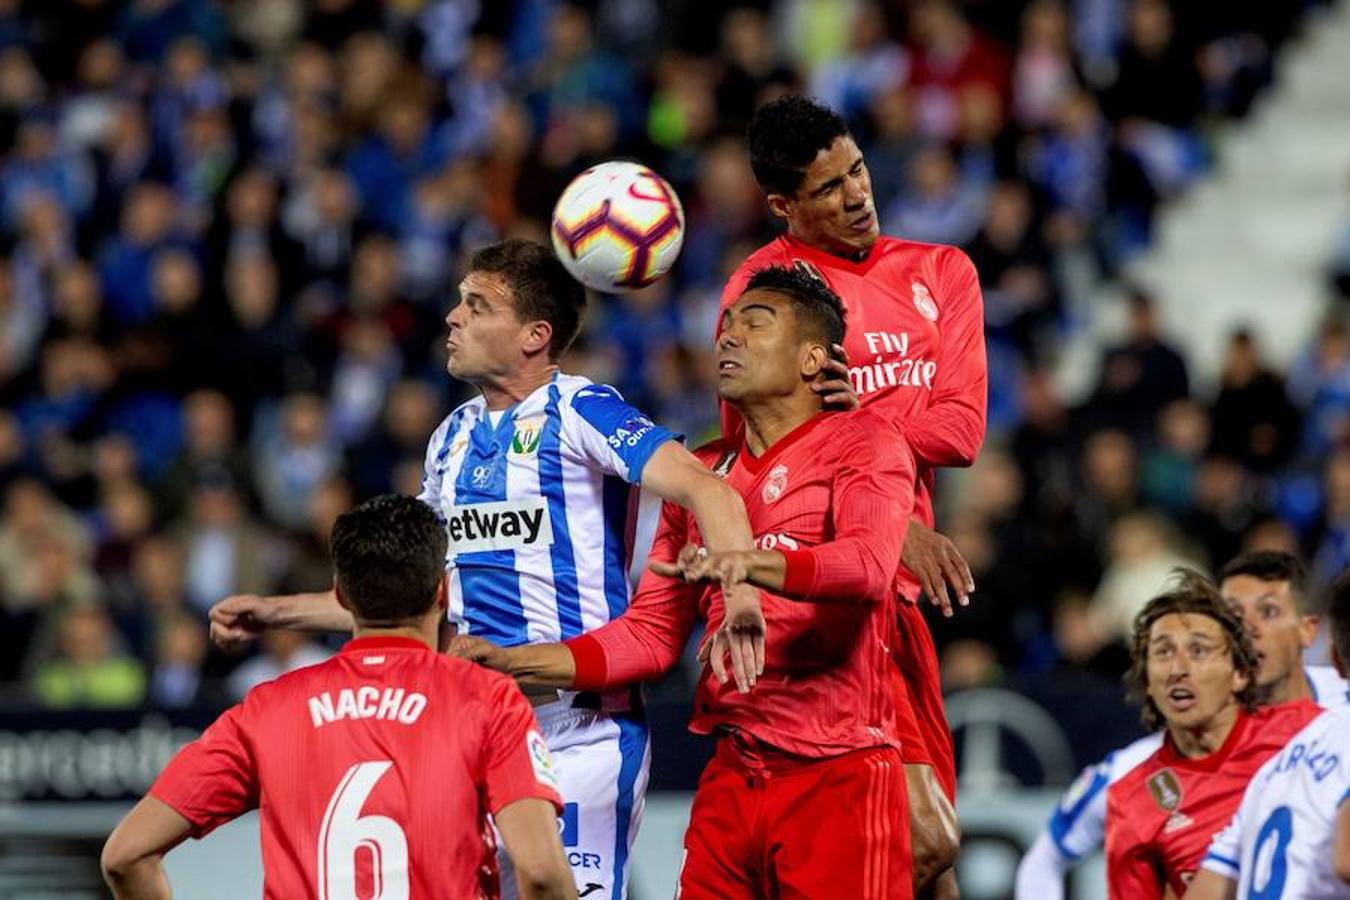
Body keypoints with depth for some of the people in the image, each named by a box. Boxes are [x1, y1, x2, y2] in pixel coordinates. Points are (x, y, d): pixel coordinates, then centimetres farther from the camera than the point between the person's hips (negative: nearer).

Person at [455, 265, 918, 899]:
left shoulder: (862, 443, -1)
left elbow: (869, 566, -21)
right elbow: (651, 634, 17)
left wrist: (751, 564, -39)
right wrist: (513, 663, 5)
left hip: (839, 775, -6)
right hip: (731, 775, 6)